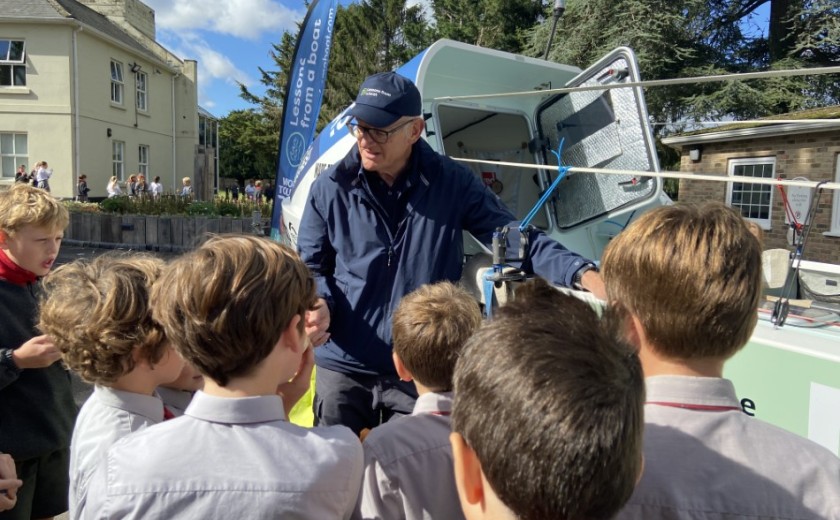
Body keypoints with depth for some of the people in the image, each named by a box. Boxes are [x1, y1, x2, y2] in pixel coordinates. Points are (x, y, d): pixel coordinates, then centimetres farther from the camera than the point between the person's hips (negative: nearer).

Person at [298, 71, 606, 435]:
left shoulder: (453, 183, -5)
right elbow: (311, 267, 6)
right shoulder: (330, 189, -4)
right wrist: (319, 305, -16)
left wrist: (583, 274, -19)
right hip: (342, 368, 1)